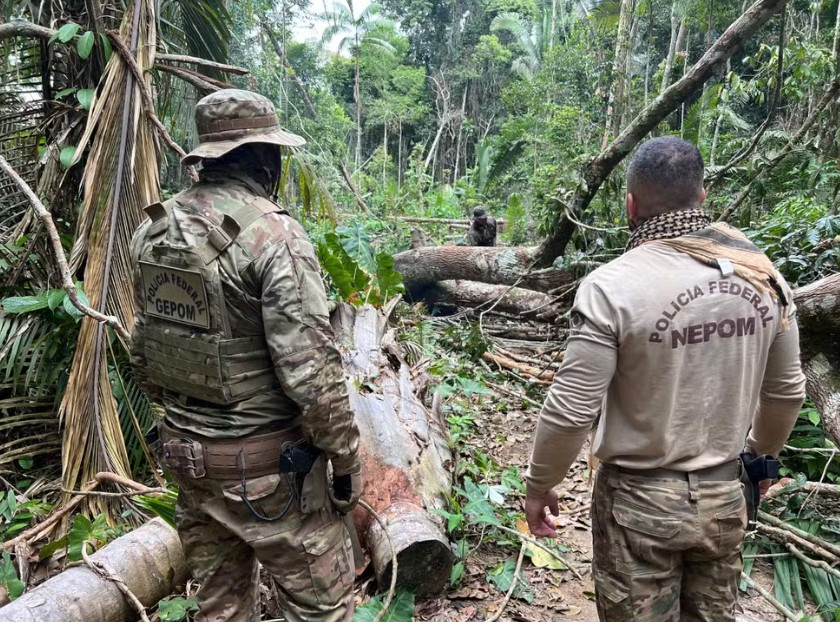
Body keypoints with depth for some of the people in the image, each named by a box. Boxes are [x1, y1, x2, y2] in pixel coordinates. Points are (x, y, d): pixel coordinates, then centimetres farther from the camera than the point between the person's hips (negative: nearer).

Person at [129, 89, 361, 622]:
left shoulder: (155, 229, 3)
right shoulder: (275, 234, -20)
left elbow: (144, 353, 10)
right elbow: (312, 370, -23)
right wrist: (347, 459, -10)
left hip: (185, 452, 8)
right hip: (264, 461, -7)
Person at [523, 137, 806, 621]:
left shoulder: (613, 287, -22)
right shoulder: (763, 274, -5)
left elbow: (571, 410, -20)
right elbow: (787, 391, 6)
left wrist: (539, 486, -4)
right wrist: (762, 454, 24)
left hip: (641, 502, -5)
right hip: (724, 495, 5)